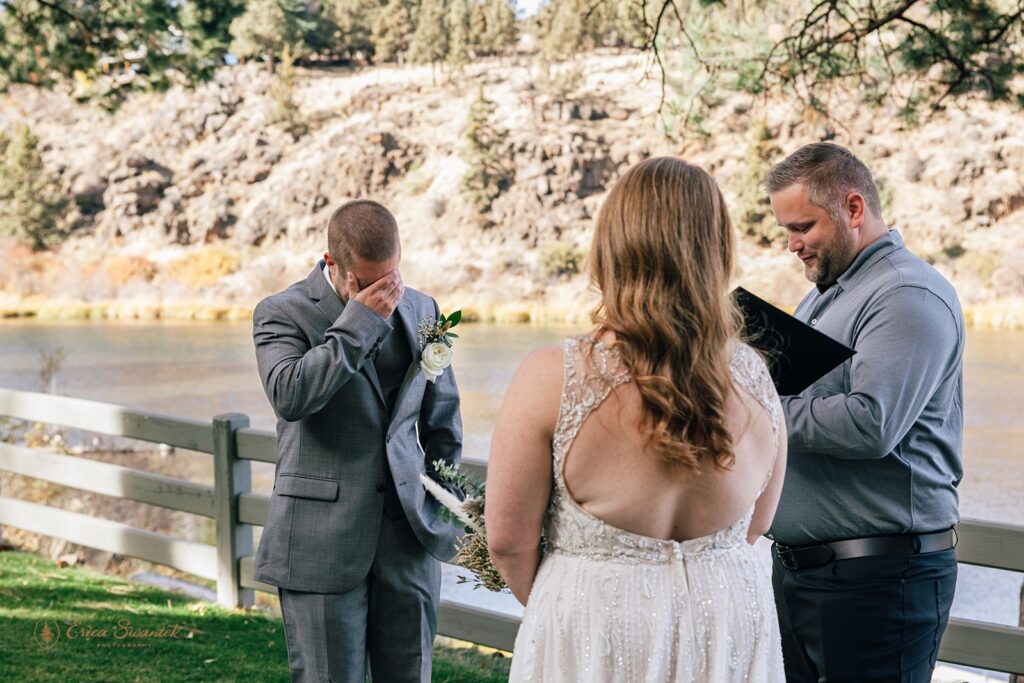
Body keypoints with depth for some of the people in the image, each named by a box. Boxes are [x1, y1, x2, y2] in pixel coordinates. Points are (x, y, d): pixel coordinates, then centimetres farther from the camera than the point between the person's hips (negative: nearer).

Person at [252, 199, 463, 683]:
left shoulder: (420, 310, 9)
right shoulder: (282, 314, -6)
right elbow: (288, 396, -25)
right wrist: (359, 322, -21)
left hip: (409, 538, 4)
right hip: (322, 544, -4)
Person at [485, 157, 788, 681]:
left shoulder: (551, 379, -17)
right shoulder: (753, 378, -6)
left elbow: (509, 538, -11)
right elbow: (754, 525, 6)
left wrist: (551, 607, 8)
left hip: (596, 635, -3)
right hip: (731, 631, 3)